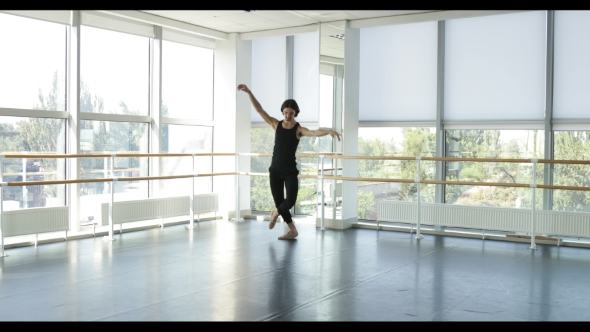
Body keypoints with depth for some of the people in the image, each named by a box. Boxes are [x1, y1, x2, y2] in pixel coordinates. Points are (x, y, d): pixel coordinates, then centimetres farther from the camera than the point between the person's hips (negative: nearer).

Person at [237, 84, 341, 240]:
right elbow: (259, 109, 0)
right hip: (275, 170, 3)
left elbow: (315, 132, -25)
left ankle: (276, 213, 24)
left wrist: (328, 131, -45)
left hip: (290, 171, -3)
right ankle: (292, 230, 23)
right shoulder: (276, 124, 2)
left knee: (290, 200, -12)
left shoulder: (299, 129, -6)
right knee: (279, 202, 7)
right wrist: (249, 92, -7)